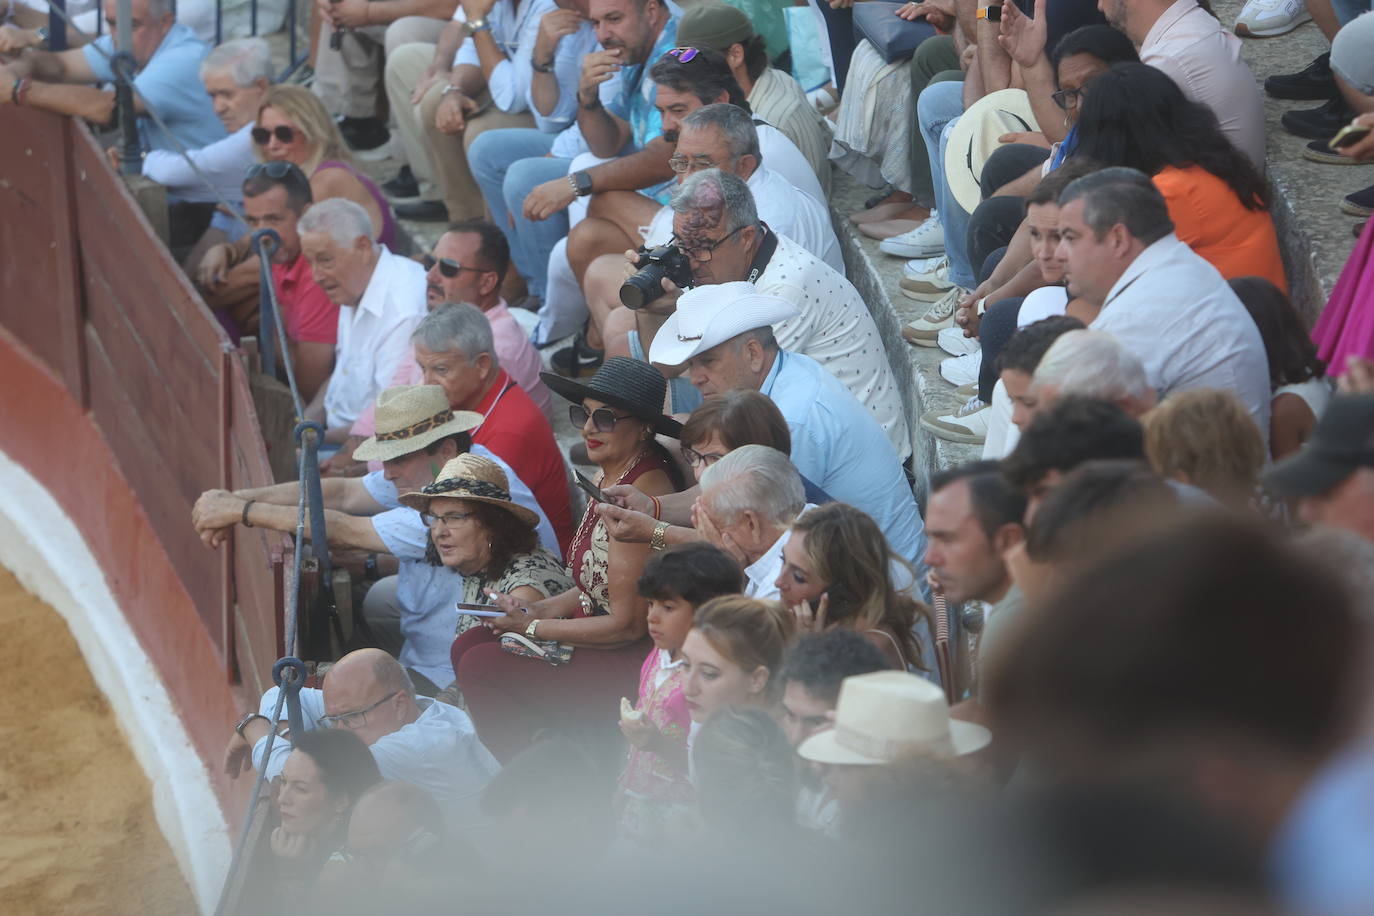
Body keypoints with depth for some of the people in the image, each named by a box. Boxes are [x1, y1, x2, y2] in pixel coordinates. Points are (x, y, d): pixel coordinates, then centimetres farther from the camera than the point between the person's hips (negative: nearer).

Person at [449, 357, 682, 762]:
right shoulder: (609, 477, 6)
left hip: (633, 660, -10)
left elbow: (628, 624, -22)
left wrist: (533, 626, -12)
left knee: (480, 667, -14)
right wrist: (542, 609, 1)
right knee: (468, 645, 5)